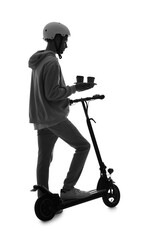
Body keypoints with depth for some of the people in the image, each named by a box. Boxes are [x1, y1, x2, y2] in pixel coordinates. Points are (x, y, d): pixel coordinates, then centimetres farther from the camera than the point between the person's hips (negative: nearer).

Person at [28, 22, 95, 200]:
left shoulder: (38, 62, 14)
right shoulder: (52, 62, -17)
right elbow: (52, 93, -22)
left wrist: (66, 99, 20)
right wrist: (75, 88, -13)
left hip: (40, 117, 9)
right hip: (55, 117, -9)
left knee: (44, 158, 10)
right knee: (83, 146, 0)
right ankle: (68, 189, 1)